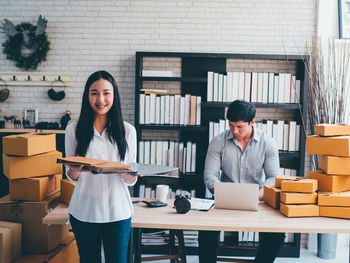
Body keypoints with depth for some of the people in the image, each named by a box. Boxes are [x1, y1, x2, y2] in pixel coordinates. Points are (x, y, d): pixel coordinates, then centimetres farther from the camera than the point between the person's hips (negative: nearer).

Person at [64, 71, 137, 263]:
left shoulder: (127, 131, 1)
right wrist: (75, 170, -17)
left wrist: (124, 172, -19)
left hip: (118, 211, 0)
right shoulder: (74, 130, 1)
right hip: (85, 211, 0)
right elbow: (71, 176, 6)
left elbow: (132, 180, 4)